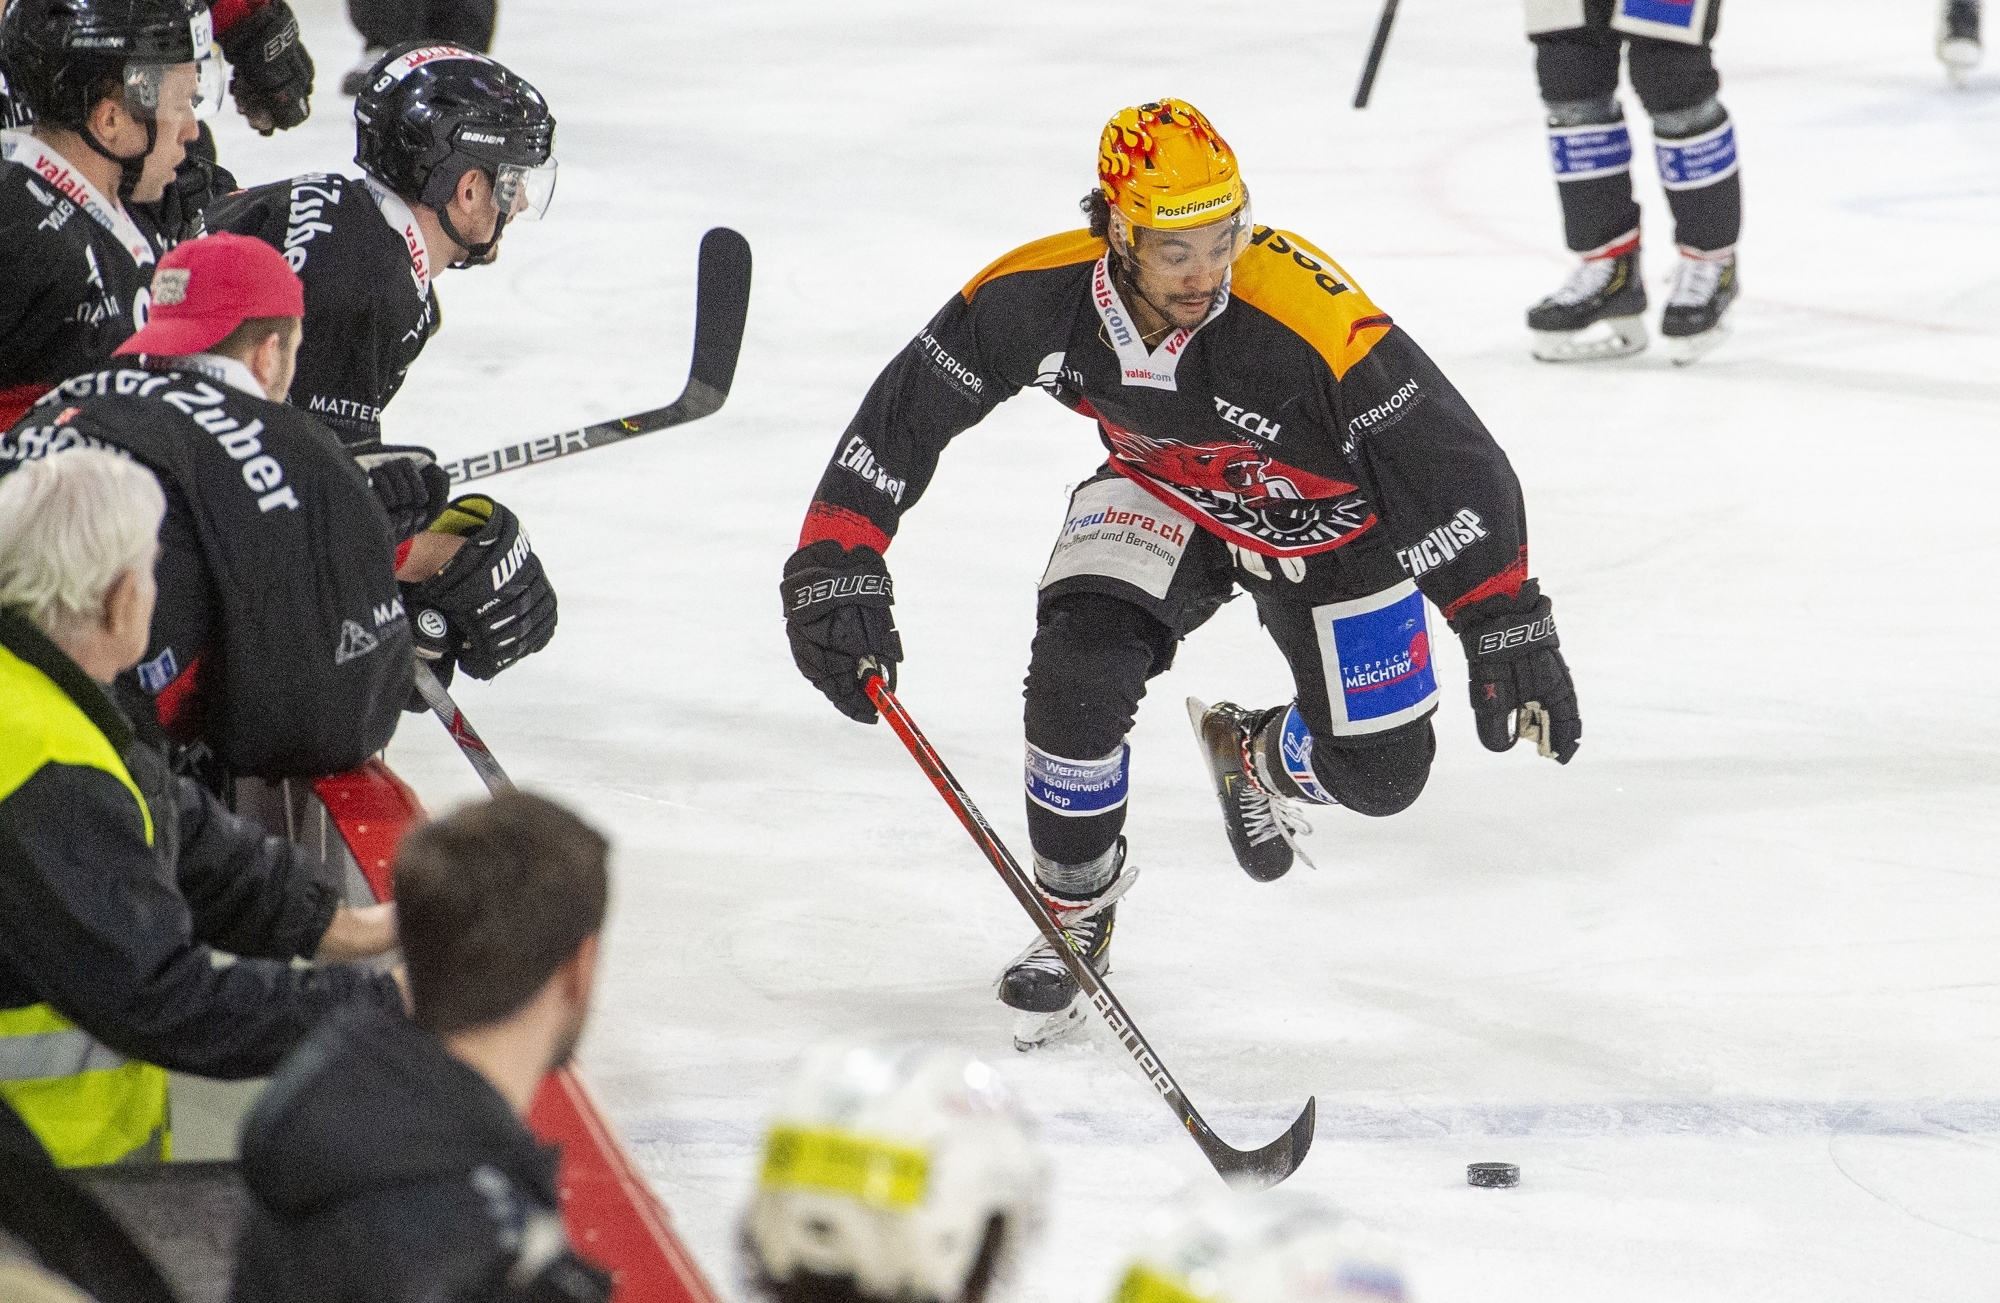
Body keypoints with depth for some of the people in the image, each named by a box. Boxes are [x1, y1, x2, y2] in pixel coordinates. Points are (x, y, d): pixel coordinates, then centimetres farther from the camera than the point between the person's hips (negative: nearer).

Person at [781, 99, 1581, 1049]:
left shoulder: (1317, 321, -40)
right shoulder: (1036, 295, -30)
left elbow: (1449, 462, -32)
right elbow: (907, 411, -18)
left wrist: (1506, 632, -32)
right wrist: (835, 563, -25)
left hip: (1326, 521, -1)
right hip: (1161, 497, 1)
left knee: (1379, 771, -3)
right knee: (1078, 674, -23)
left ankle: (1258, 759, 35)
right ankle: (1075, 913, 3)